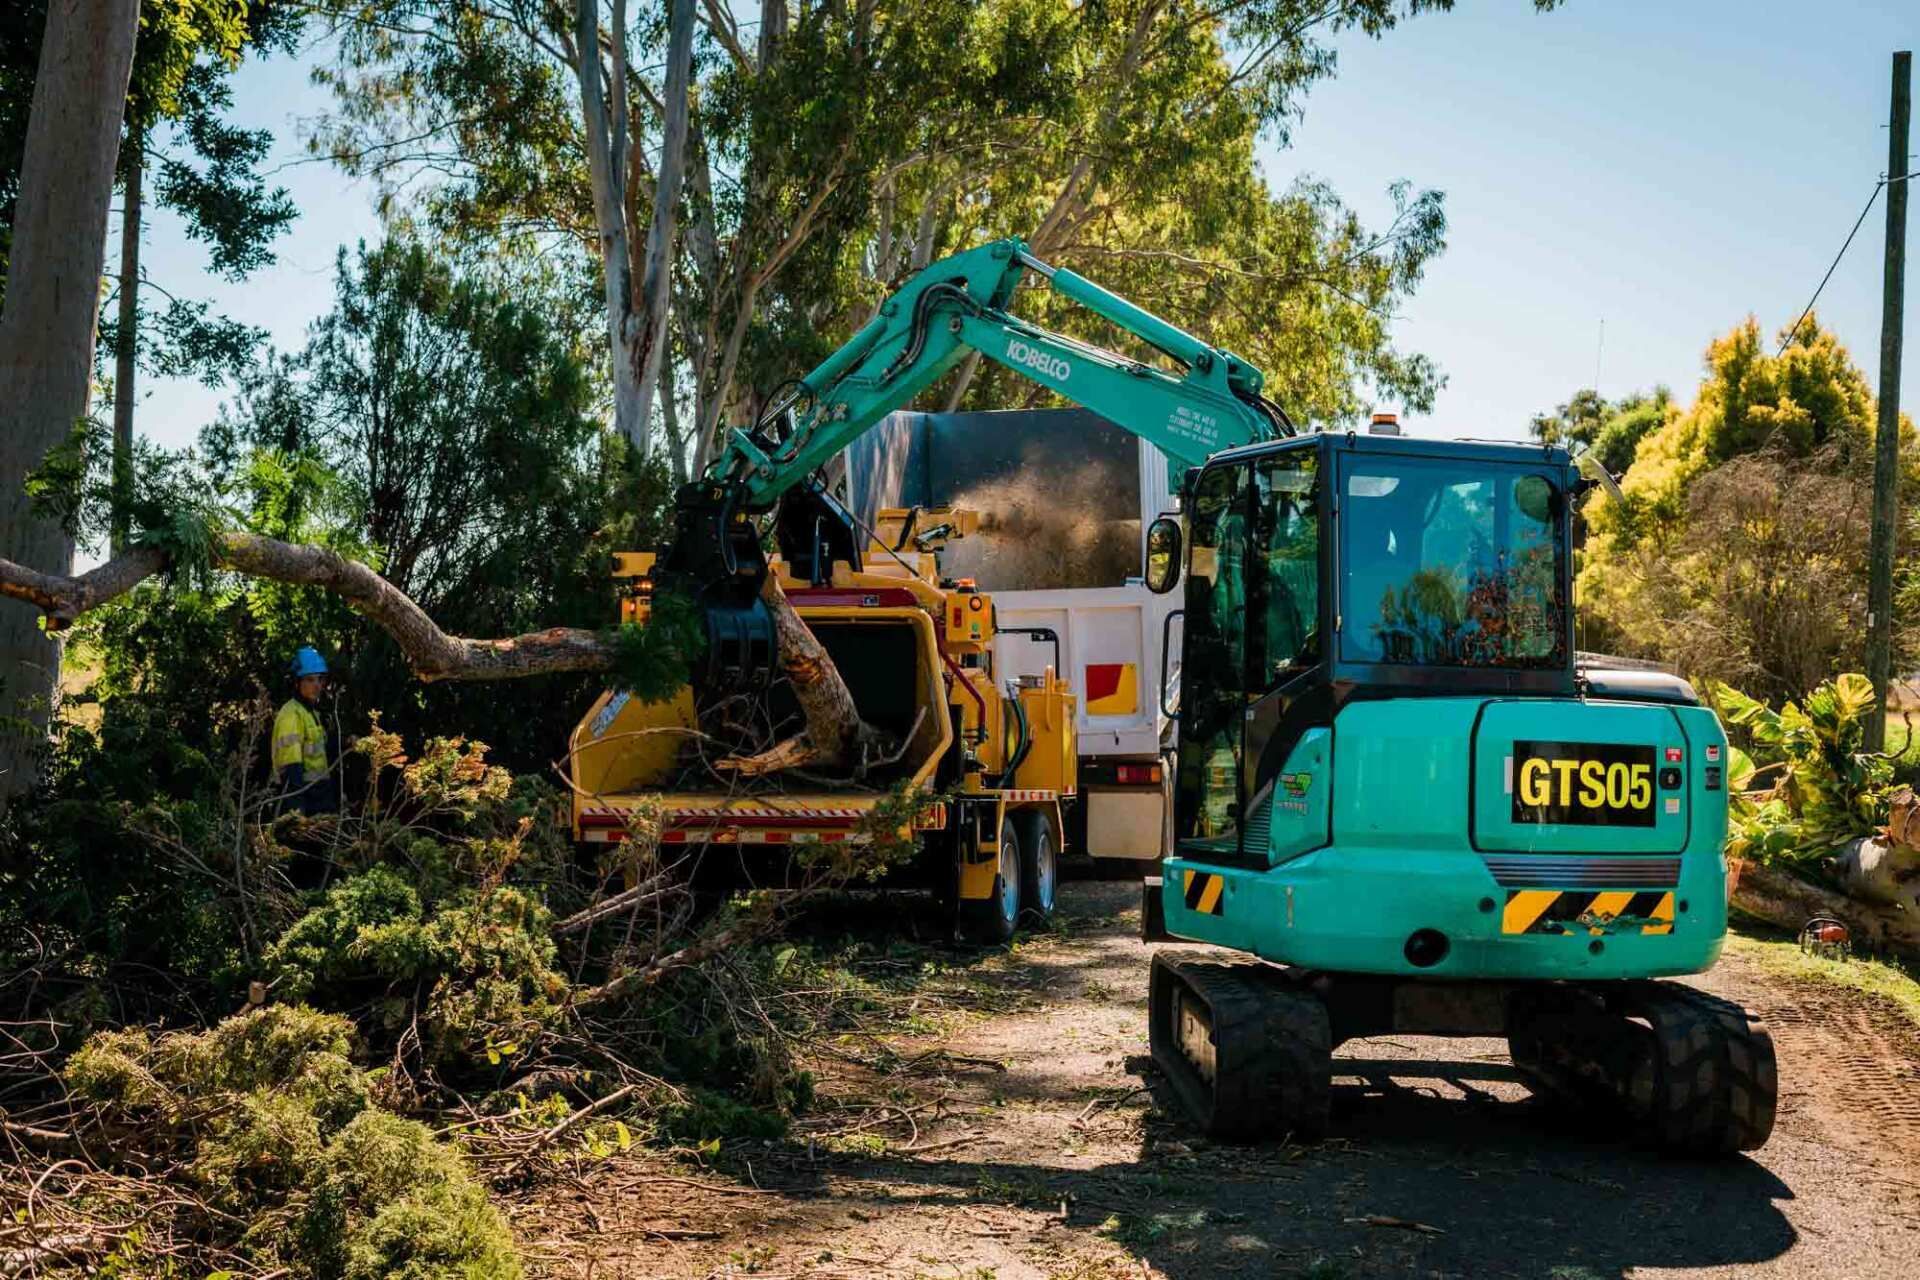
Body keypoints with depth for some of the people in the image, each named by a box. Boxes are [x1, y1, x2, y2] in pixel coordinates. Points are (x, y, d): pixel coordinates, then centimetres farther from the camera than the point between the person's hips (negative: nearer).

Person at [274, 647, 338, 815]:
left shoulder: (312, 713, 18)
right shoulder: (291, 714, -12)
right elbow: (291, 762, -21)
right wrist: (296, 804, -29)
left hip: (319, 794, 10)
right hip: (302, 793, -10)